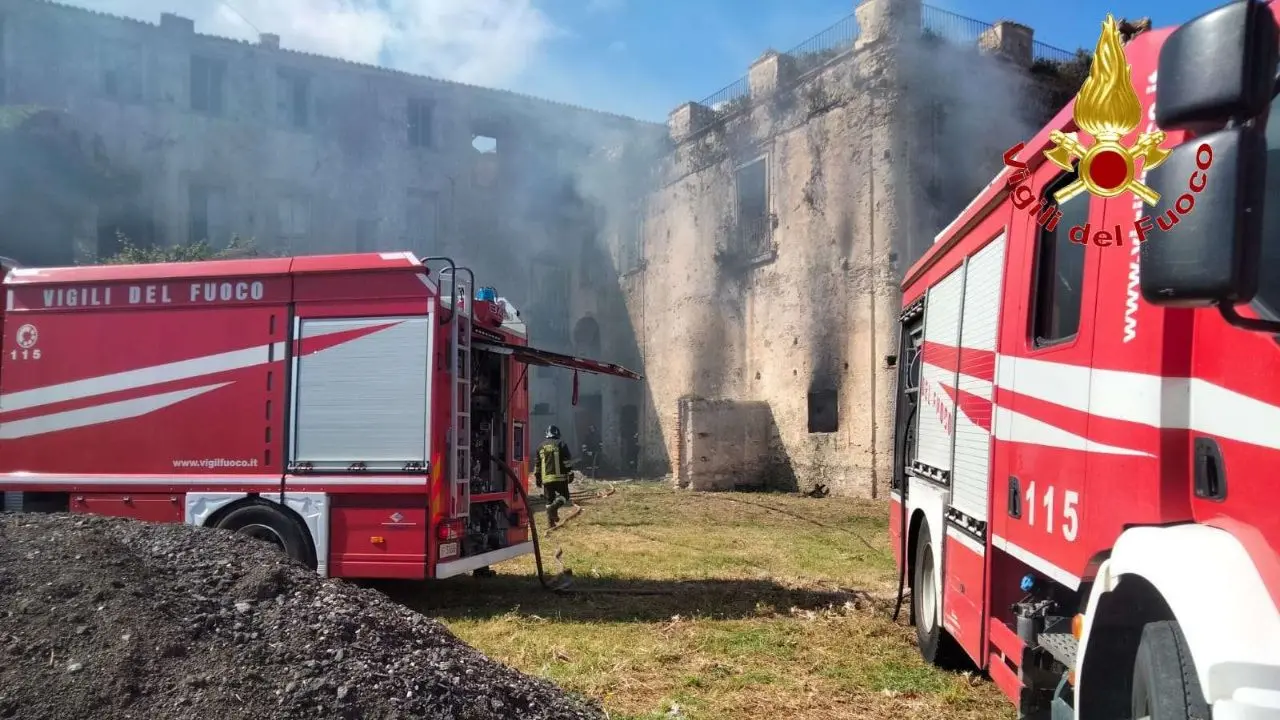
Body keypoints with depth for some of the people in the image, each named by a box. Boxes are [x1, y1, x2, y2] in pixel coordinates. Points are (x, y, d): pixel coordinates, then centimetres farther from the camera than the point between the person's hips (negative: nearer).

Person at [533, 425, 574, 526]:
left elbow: (537, 464, 17)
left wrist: (537, 478, 23)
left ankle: (551, 521, 6)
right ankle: (555, 506, -22)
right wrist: (570, 474, -1)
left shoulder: (541, 446, 13)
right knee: (564, 496, 8)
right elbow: (568, 462, -5)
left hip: (546, 478, 4)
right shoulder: (561, 445, 0)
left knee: (549, 499, 11)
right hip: (560, 477, -3)